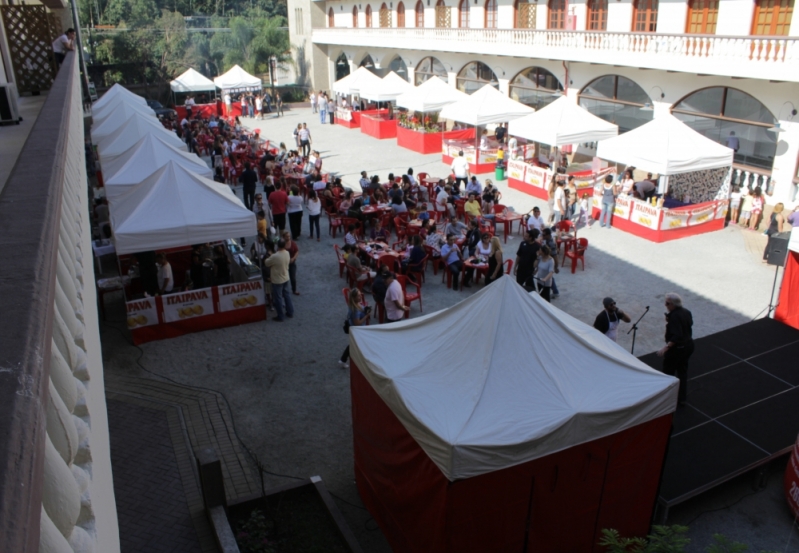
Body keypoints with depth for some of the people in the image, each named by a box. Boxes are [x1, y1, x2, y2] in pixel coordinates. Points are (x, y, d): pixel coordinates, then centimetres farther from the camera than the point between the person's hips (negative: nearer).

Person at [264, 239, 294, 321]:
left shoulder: (275, 257, -29)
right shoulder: (287, 253, -7)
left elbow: (266, 263, -13)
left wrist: (270, 257, 5)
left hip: (277, 280, -7)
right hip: (286, 278, 7)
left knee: (278, 298, 6)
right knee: (287, 295, 21)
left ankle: (280, 317, 17)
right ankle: (290, 312, 33)